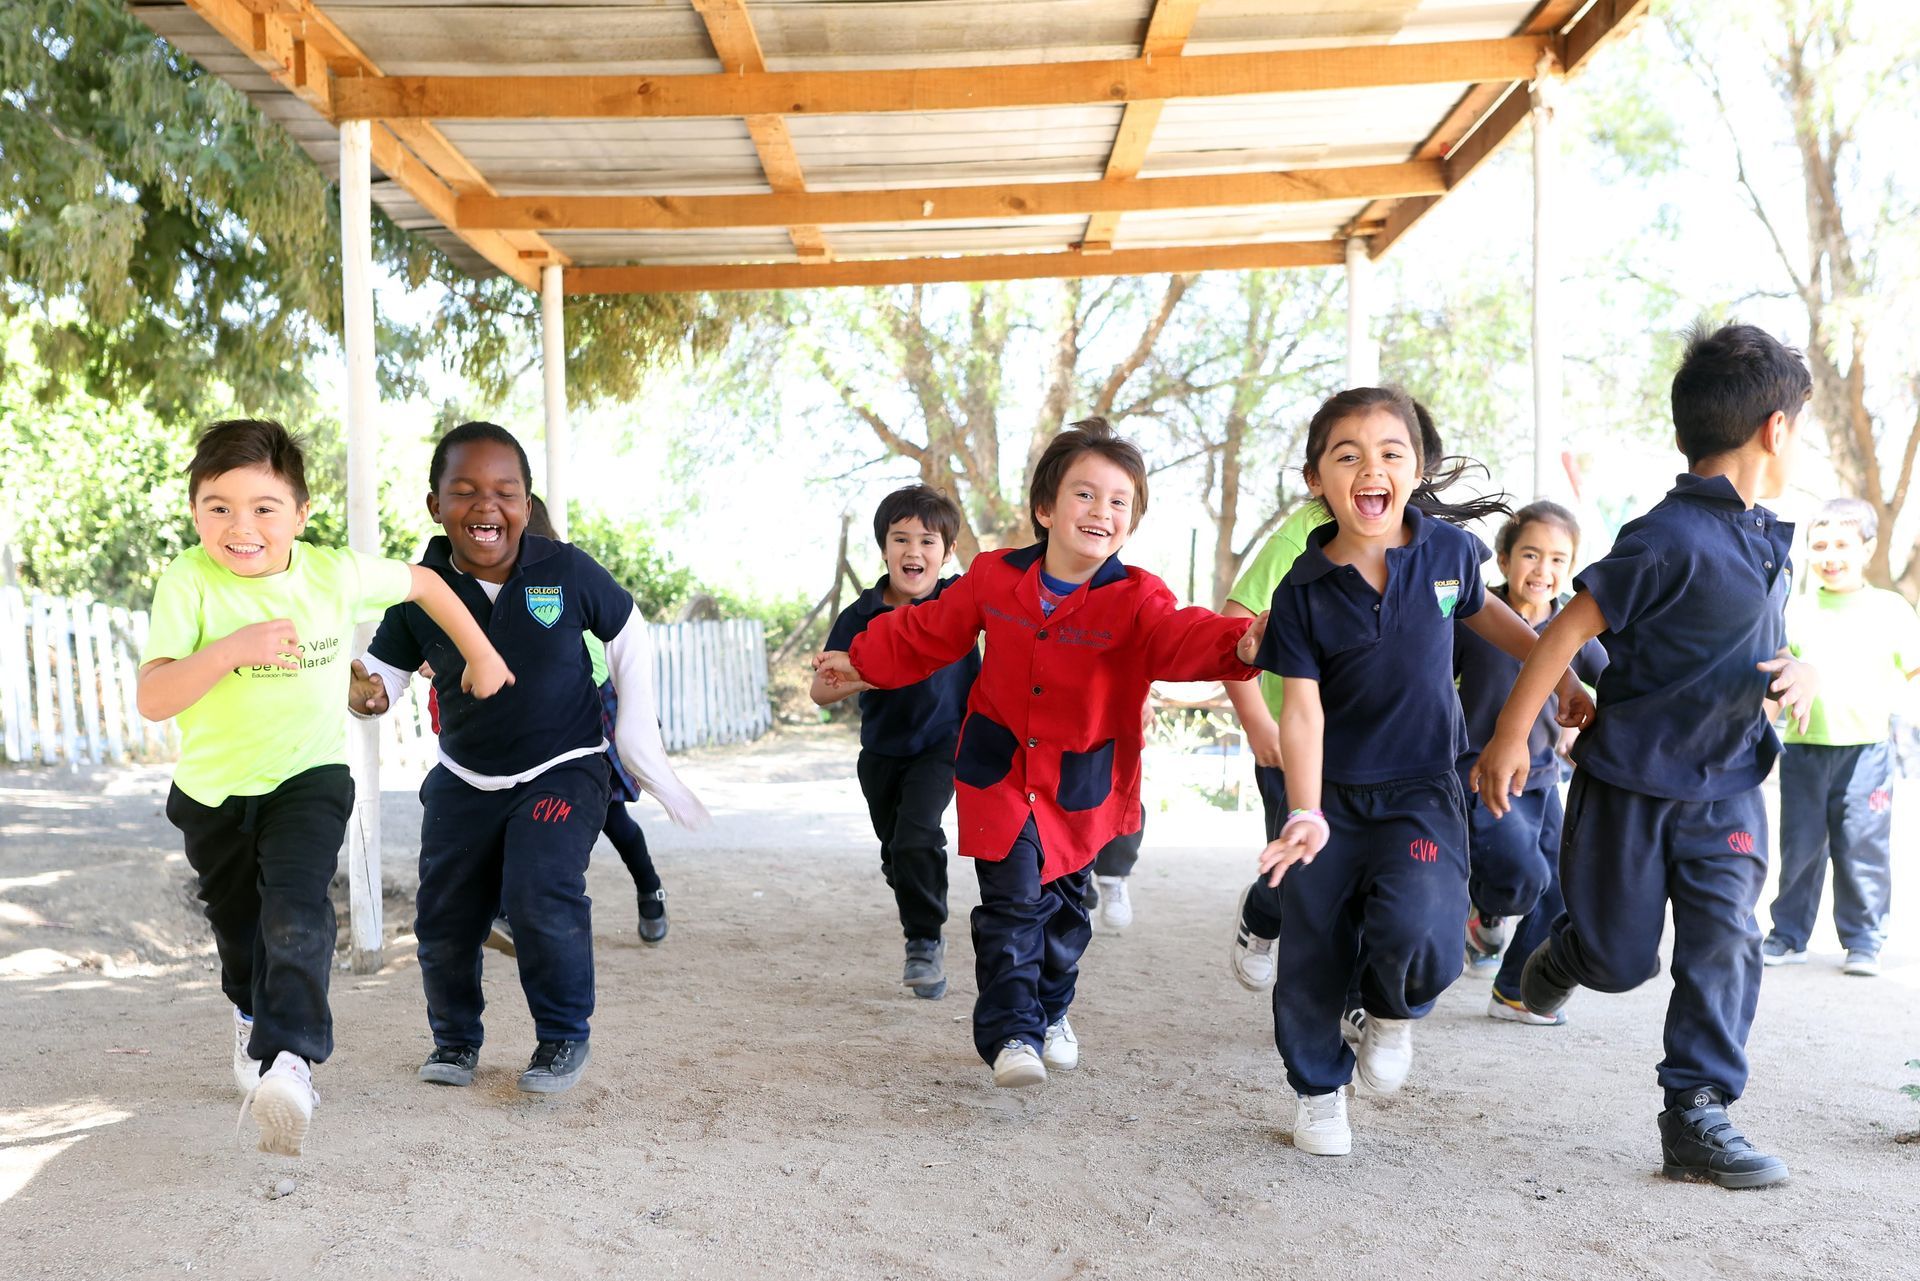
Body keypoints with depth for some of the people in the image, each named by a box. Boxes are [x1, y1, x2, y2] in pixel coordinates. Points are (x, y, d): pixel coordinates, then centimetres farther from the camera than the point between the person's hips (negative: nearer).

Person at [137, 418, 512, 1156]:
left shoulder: (336, 574, -16)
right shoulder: (189, 583, -20)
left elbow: (423, 583, 4)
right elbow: (152, 700, -27)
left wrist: (480, 655, 9)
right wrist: (231, 648, -41)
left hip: (308, 777, -1)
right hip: (212, 790, 2)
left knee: (296, 912, -25)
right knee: (235, 922, 23)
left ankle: (287, 1061, -28)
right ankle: (251, 1014, 52)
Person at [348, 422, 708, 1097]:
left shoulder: (567, 570, -14)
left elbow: (627, 634, 1)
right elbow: (384, 670, -2)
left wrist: (637, 731, 0)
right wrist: (365, 692, -27)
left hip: (563, 770, -3)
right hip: (462, 781, 3)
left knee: (541, 896, -21)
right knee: (443, 916, 7)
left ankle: (564, 1038, 5)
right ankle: (455, 1038, 36)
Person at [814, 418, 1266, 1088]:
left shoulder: (1137, 599, -16)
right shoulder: (995, 578, -8)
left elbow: (1181, 637, -37)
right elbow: (929, 631, 9)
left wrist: (1239, 642, -59)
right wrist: (861, 660, 18)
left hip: (1083, 784, 0)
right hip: (1000, 770, 0)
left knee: (1064, 903, 16)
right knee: (1012, 900, -10)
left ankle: (1051, 1011, 40)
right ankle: (1010, 1031, -2)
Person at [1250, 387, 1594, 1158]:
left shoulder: (1447, 549, -6)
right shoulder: (1303, 591, -12)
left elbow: (1481, 611, 17)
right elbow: (1303, 710, -14)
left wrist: (1561, 679, 15)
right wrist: (1305, 814, -25)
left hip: (1421, 788, 0)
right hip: (1331, 792, 0)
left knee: (1415, 925, -23)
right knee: (1311, 957, 5)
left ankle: (1393, 1013, 13)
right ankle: (1317, 1088, 32)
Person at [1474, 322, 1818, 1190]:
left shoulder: (1764, 540, 8)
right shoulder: (1673, 539, -21)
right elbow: (1570, 629, -20)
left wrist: (1800, 676, -4)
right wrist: (1510, 738, -17)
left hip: (1725, 783, 7)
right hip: (1632, 782, -6)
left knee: (1725, 941, -4)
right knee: (1618, 961, 6)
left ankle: (1698, 1116, 5)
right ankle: (1563, 951, 41)